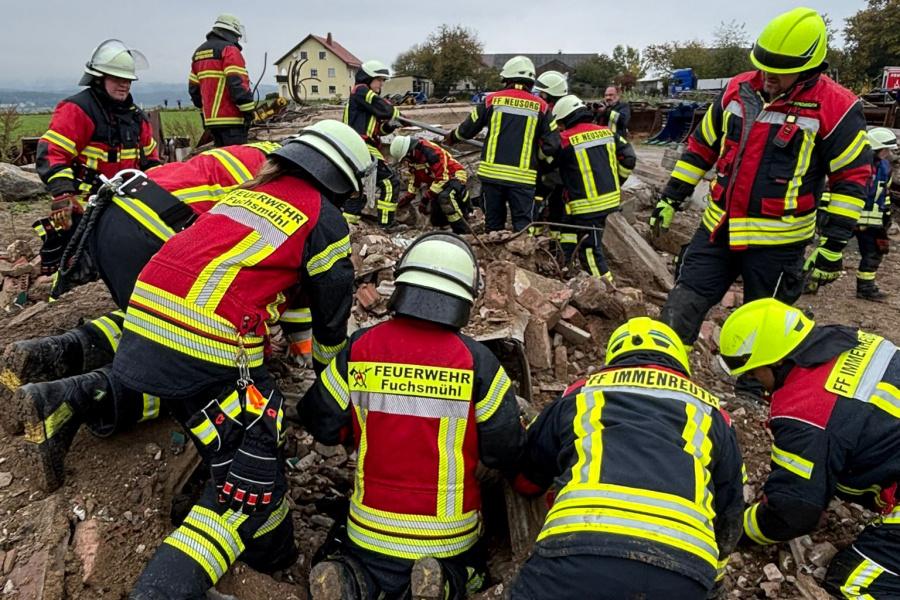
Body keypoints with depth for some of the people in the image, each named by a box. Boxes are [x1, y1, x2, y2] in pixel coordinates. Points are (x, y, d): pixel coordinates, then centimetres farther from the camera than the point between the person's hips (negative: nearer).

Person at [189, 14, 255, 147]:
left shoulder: (198, 53, 21)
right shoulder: (229, 50, -6)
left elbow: (193, 87, 22)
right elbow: (238, 83, -16)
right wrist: (248, 111, -14)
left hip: (210, 118, 9)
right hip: (230, 118, -9)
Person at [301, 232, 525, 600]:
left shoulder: (360, 348, -13)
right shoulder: (477, 362, -17)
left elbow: (321, 424, -4)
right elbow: (505, 451, -11)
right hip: (449, 539, 0)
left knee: (341, 553, 31)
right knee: (464, 570, 31)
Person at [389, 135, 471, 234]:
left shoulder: (431, 152, -29)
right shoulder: (412, 156, -1)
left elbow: (442, 178, -31)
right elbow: (414, 177, 14)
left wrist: (426, 198, -28)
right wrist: (408, 197, 15)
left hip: (454, 177, -9)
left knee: (444, 197, -41)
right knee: (436, 220, 6)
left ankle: (461, 230, -30)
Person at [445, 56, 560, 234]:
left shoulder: (493, 99, 1)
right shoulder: (540, 106, 1)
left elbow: (468, 129, 7)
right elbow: (552, 145, -3)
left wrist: (452, 137, 27)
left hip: (492, 173, 1)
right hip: (523, 177, -1)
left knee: (493, 223, 13)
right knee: (522, 226, 4)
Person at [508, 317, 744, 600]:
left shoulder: (580, 395, 23)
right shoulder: (710, 413, 25)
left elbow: (525, 479, 35)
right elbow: (730, 516, 34)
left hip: (580, 555, -2)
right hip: (682, 572, 3)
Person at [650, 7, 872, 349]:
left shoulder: (835, 108, -11)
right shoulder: (738, 90, 3)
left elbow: (851, 178, -7)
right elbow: (702, 146, 12)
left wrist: (833, 245, -11)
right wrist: (671, 198, 11)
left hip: (776, 242, -4)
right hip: (718, 229, 4)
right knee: (679, 314, 3)